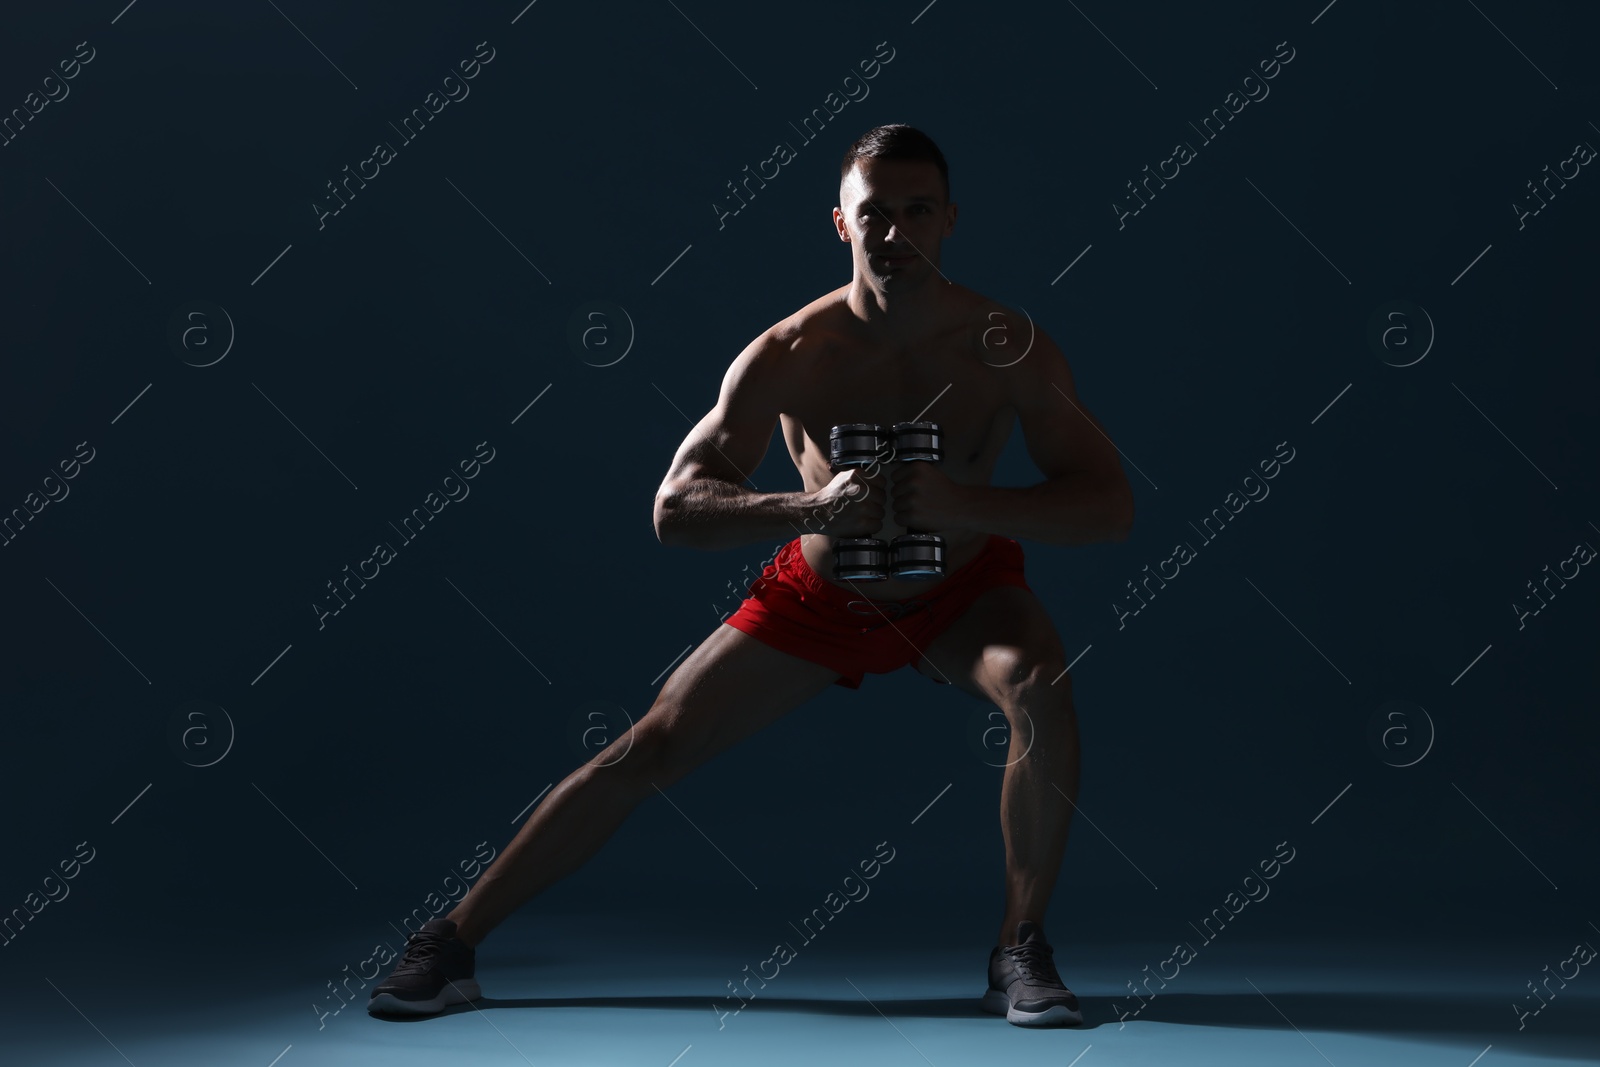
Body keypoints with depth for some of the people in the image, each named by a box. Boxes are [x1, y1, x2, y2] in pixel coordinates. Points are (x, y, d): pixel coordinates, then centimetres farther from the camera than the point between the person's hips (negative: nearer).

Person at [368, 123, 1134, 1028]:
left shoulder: (1005, 346, -24)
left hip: (961, 589, 0)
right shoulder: (791, 355, -24)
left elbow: (1111, 507, -27)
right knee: (650, 748, -4)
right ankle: (452, 943, 8)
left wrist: (961, 502, -43)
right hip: (821, 593, 0)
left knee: (1042, 687, -32)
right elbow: (674, 510, -27)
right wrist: (811, 507, -45)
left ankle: (1021, 951, -12)